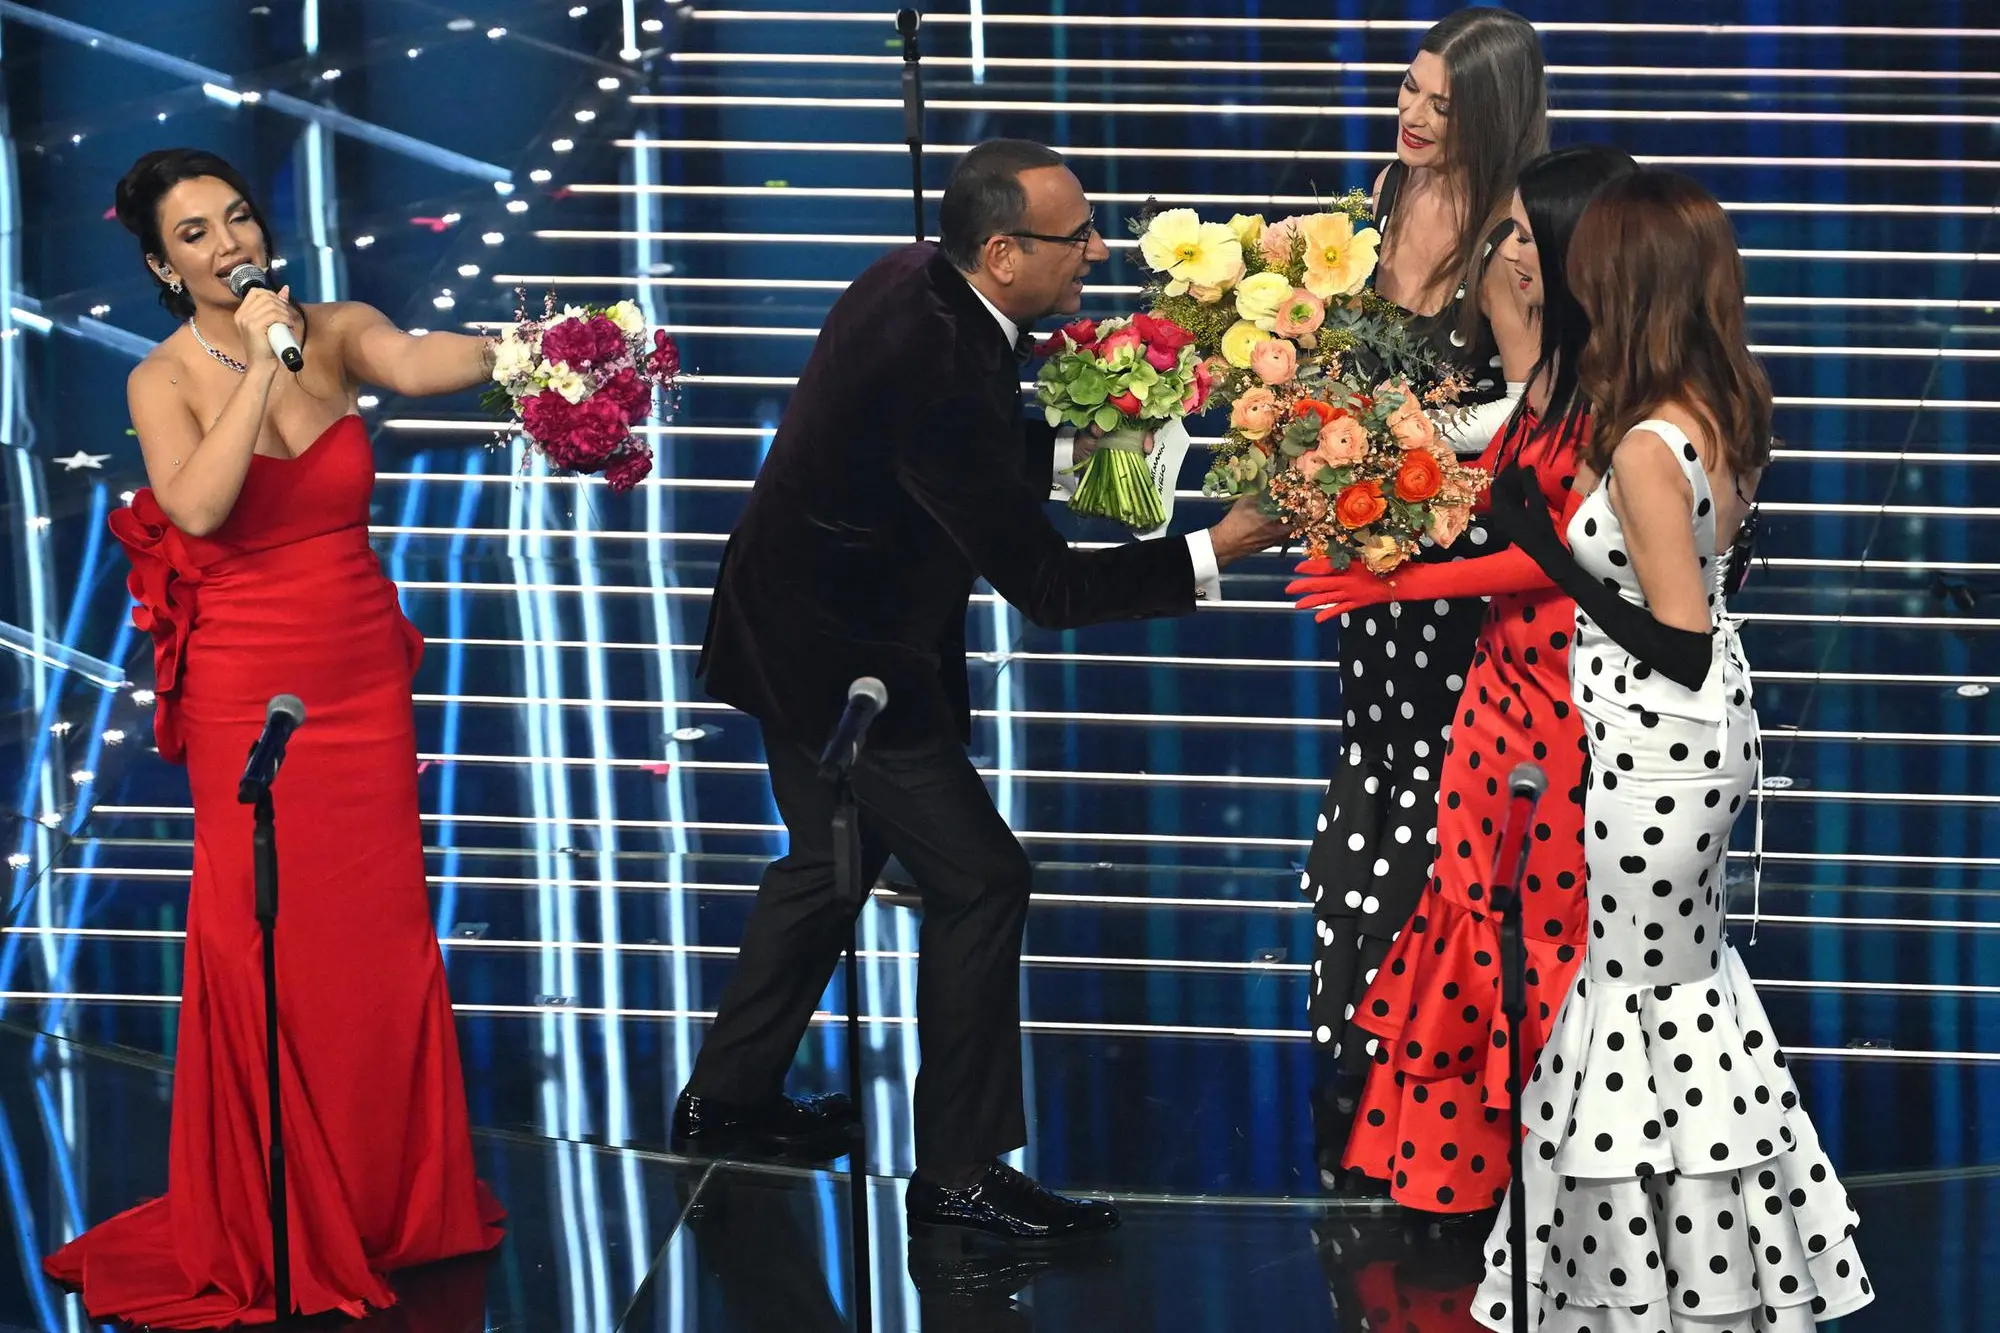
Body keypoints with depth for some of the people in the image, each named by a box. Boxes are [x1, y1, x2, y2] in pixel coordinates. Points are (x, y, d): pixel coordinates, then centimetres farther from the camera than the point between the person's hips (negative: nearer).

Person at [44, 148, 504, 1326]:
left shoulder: (336, 333, 0)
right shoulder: (166, 380, -6)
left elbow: (412, 364, -23)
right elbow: (198, 506, -25)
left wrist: (520, 345, -43)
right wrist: (261, 362, -24)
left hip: (364, 680, 2)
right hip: (247, 692, -2)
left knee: (382, 940, 7)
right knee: (261, 948, 0)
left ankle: (390, 1199, 23)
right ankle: (267, 1227, 14)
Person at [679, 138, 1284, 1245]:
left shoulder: (914, 283, -4)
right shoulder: (943, 368, -32)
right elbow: (1041, 585, -27)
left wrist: (1067, 453, 1)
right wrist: (1213, 551, -26)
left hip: (795, 623, 10)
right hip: (842, 659, -10)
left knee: (833, 857, 24)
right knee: (979, 877, -3)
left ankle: (727, 1101, 39)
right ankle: (961, 1174, 4)